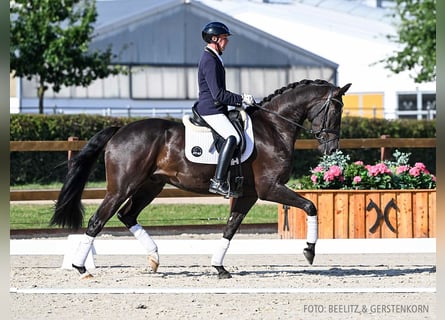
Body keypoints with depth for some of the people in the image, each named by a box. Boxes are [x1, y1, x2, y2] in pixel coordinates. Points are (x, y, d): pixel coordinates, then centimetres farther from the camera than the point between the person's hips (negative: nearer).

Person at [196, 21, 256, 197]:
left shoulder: (213, 58, 19)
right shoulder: (210, 61, -15)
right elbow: (218, 94, -21)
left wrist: (240, 98, 17)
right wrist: (241, 99, -15)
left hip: (215, 109, 11)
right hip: (210, 110, -11)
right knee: (233, 137, -27)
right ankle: (218, 181, -32)